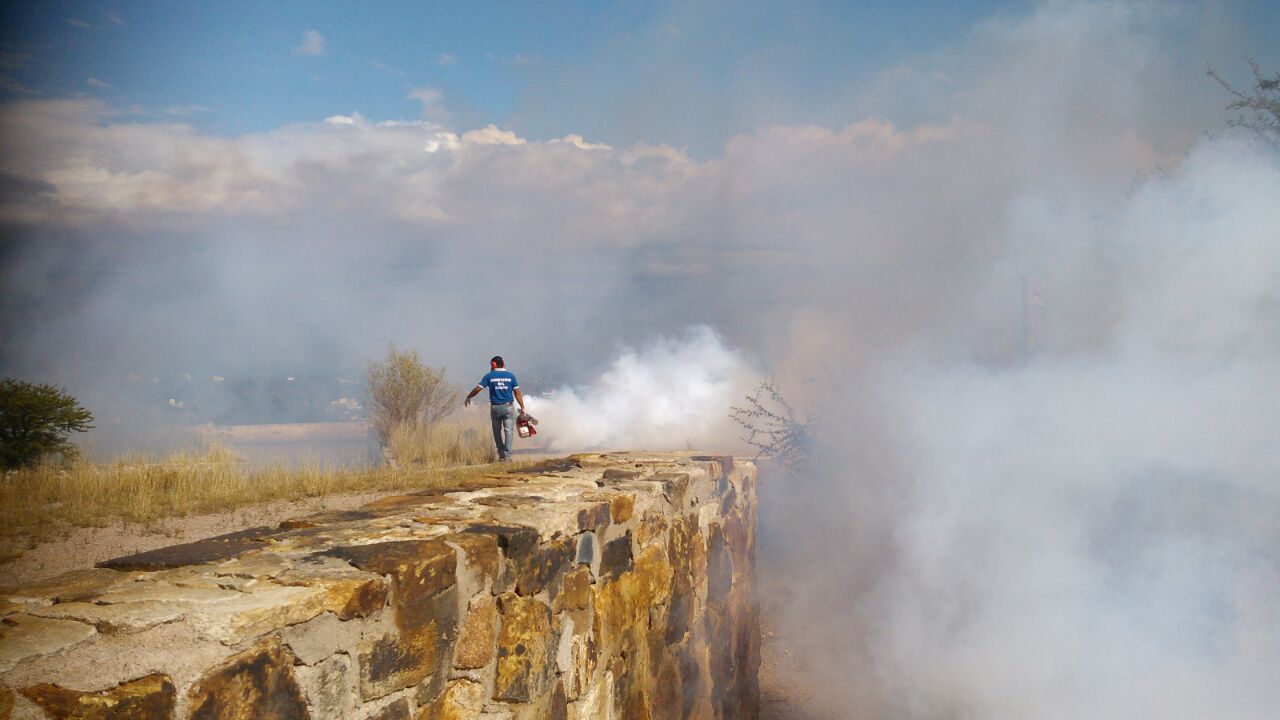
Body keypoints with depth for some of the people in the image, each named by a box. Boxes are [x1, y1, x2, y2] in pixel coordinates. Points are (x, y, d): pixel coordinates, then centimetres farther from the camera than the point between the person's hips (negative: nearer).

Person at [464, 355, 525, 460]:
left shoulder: (489, 376, 1)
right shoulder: (510, 376, 4)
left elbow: (477, 389, -3)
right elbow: (517, 393, 3)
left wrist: (468, 397, 12)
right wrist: (522, 407, 6)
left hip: (495, 408, 0)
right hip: (508, 407, 0)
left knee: (497, 431, 14)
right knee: (508, 430, -1)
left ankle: (501, 454, 17)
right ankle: (507, 455, -9)